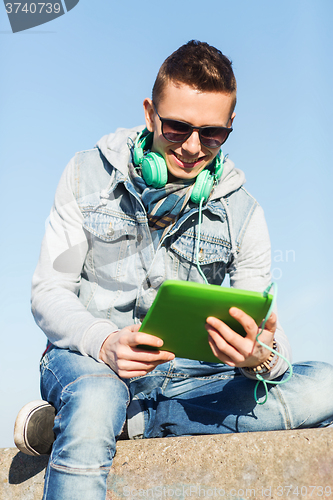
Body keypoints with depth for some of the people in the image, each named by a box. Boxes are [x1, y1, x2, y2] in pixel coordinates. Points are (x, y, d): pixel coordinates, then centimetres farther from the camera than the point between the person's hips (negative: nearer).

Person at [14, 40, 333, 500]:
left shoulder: (242, 212, 3)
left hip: (187, 375, 5)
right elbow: (49, 290, -3)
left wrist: (262, 357, -27)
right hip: (89, 361, -4)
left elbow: (266, 331, 0)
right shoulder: (89, 175, -1)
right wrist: (103, 341, -25)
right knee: (95, 401, -42)